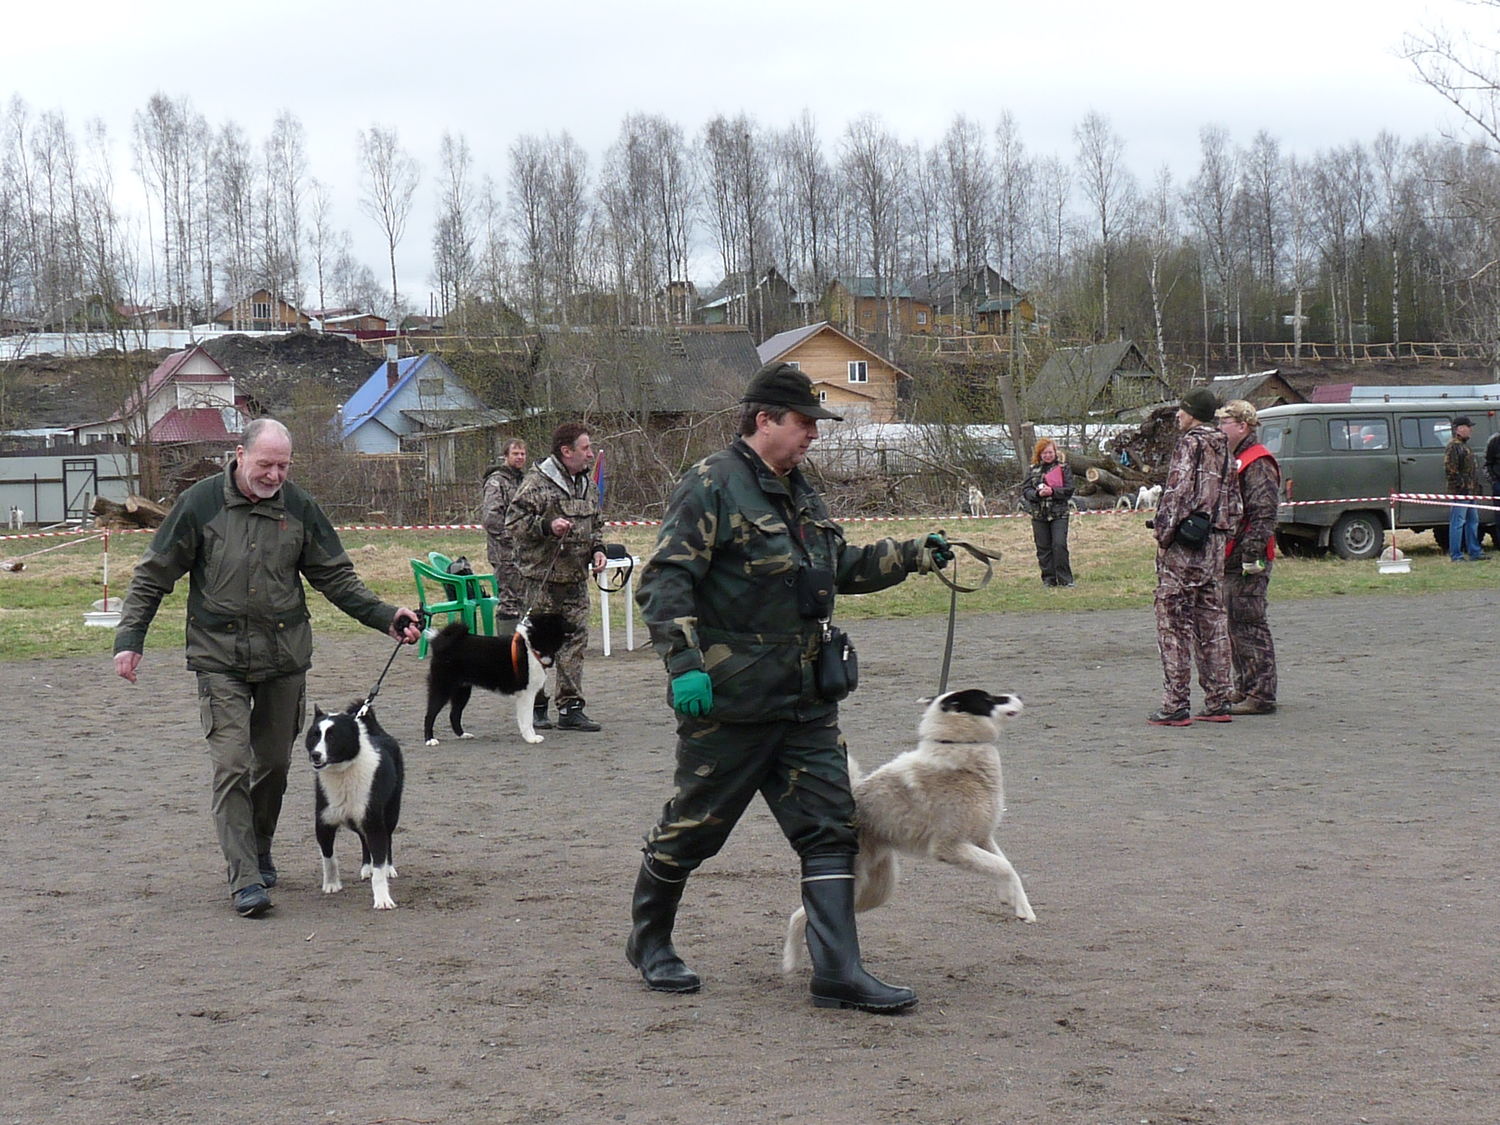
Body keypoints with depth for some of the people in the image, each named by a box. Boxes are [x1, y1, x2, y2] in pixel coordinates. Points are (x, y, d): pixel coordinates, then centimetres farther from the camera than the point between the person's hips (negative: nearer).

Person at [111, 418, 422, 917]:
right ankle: (244, 878, -11)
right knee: (231, 765, -12)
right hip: (220, 658, -3)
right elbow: (153, 575, 1)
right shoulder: (200, 503, -6)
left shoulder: (299, 507, 2)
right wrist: (130, 637, -5)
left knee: (274, 763, 12)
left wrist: (385, 617, -3)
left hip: (285, 655, 3)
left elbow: (335, 577, 8)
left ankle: (259, 852, 33)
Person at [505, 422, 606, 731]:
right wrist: (547, 526, -23)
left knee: (575, 639, 4)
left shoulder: (586, 484, 14)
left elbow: (596, 522, 26)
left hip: (577, 577, 6)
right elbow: (514, 522, -10)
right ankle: (536, 708, 10)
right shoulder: (537, 481, -10)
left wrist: (597, 549, 8)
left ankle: (571, 707, 8)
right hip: (543, 575, -6)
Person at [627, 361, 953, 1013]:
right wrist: (685, 663, -28)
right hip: (730, 698, -8)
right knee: (694, 826, 6)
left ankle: (838, 972, 2)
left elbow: (842, 568, 29)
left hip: (806, 699, 8)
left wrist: (915, 556, 19)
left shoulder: (799, 494, 17)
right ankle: (649, 942, 28)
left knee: (830, 828, 1)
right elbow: (665, 580, -18)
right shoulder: (712, 485, -11)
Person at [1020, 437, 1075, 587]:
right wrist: (1037, 494, -16)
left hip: (1059, 513, -3)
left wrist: (1053, 491, -18)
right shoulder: (1034, 469, 8)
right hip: (1039, 514, 3)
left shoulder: (1063, 467, 2)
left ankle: (1065, 579, -3)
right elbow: (1025, 490, 4)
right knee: (1043, 548, 5)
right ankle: (1048, 579, 13)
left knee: (1059, 545, -12)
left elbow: (1069, 490, -3)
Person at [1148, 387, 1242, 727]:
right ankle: (1218, 702, 15)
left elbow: (1178, 492, -19)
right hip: (1214, 545, 8)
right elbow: (1232, 499, 18)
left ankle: (1176, 706, -7)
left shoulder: (1190, 443, -10)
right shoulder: (1222, 447, 15)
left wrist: (1163, 536, -13)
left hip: (1184, 546, -8)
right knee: (1212, 621, 12)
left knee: (1174, 623, -5)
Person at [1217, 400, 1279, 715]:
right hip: (1229, 559, 11)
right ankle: (1244, 688, 23)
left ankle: (1262, 695, -6)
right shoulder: (1234, 460, 20)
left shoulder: (1258, 464, -12)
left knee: (1249, 624, -9)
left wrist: (1252, 551, -25)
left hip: (1247, 561, -10)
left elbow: (1264, 513, -20)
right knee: (1233, 623, 14)